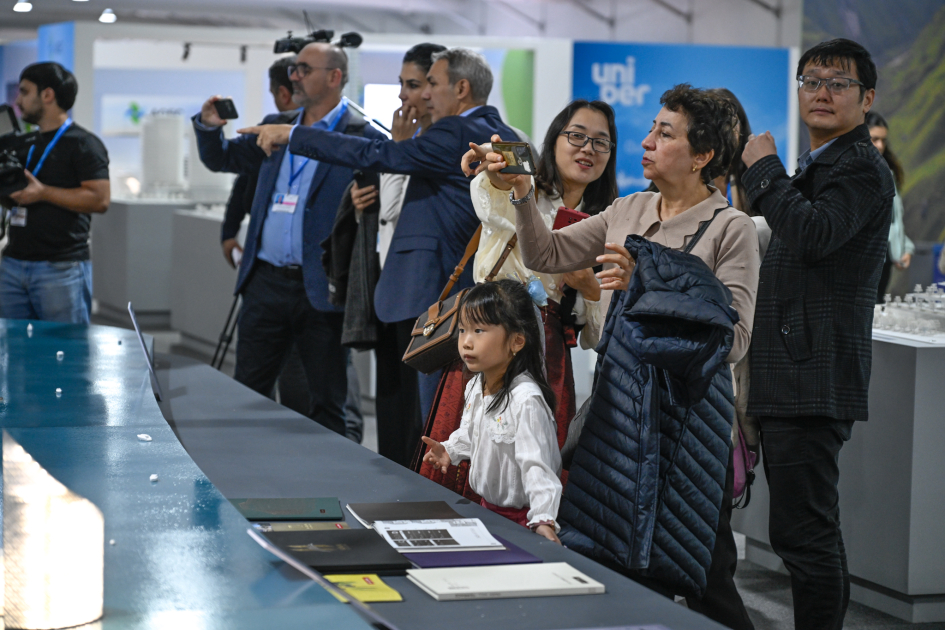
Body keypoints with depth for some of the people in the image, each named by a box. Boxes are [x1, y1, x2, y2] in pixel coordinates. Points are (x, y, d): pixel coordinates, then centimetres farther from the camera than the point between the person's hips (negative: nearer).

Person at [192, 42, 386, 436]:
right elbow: (222, 159, 21)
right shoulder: (276, 127, 14)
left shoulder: (361, 137, -6)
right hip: (265, 282, 6)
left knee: (328, 403, 6)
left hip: (321, 291, -6)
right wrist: (209, 126, 2)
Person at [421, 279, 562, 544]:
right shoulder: (475, 387, 4)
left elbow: (536, 465, -28)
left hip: (521, 517, -8)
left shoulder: (525, 399, -24)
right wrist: (449, 450, 10)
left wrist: (543, 520, -35)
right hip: (487, 507, 8)